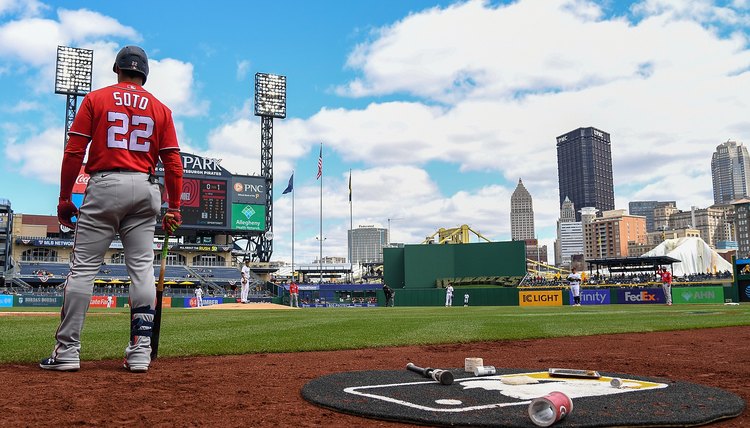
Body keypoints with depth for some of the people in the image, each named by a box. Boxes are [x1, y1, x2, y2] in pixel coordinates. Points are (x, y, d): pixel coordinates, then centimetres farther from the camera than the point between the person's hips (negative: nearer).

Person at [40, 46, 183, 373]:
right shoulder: (160, 109, 12)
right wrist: (174, 208, 7)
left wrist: (64, 198, 5)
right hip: (145, 190, 2)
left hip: (104, 186, -2)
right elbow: (173, 162, 5)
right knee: (142, 268, 2)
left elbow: (74, 152, 0)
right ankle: (140, 353, 2)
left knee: (83, 267, 1)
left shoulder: (95, 99, 8)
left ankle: (67, 351, 0)